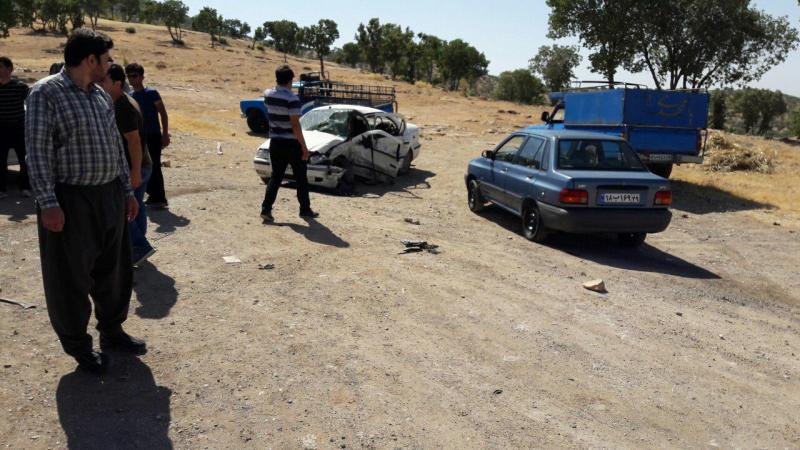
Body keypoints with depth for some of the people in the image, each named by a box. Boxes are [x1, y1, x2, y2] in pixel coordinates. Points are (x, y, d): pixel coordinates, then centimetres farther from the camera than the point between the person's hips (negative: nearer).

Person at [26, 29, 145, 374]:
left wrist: (127, 190, 15)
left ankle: (112, 331, 33)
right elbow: (38, 151, -14)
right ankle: (78, 345, 21)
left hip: (110, 196, 7)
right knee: (71, 277, 5)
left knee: (113, 270, 16)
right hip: (71, 202, -7)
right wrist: (48, 203, -19)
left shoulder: (101, 95, 11)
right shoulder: (45, 93, -11)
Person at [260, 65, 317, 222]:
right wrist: (304, 147, -17)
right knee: (301, 178, 10)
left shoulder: (268, 95, 2)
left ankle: (266, 208, -2)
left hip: (275, 142, 5)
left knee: (276, 176, 10)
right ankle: (305, 209, 19)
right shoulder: (292, 99, -18)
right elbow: (295, 125, -21)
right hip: (292, 143, -5)